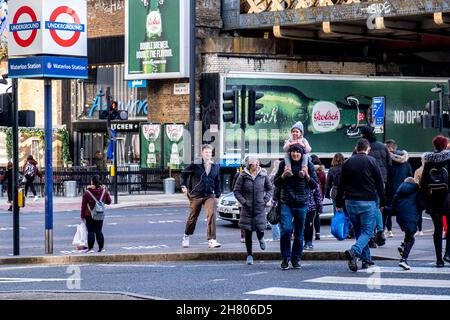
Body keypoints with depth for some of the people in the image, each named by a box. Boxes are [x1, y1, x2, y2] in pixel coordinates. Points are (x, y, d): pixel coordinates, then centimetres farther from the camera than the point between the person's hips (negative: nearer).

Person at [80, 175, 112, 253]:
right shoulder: (104, 191, -2)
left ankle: (90, 248, -4)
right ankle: (101, 247, 11)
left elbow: (83, 205, -4)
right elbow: (109, 201, 11)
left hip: (89, 215, -3)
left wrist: (82, 215, 5)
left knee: (91, 232, 0)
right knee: (99, 231, 11)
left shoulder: (87, 192, -9)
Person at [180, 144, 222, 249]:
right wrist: (184, 186, 2)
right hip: (196, 196, -2)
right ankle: (186, 237, 33)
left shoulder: (215, 167, 7)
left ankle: (211, 240, -17)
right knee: (192, 218, 9)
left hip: (209, 196, 2)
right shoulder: (195, 165, -6)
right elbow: (184, 173, 8)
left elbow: (217, 182, 16)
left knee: (212, 215, -18)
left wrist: (217, 196, 14)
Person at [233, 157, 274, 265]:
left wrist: (266, 199, 0)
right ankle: (249, 255, 14)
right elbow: (236, 190, 2)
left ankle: (261, 239, 32)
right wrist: (243, 201, -8)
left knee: (260, 228, -8)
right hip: (247, 208, 0)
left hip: (260, 207, 1)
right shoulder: (243, 176, -2)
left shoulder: (263, 175, 3)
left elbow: (270, 188, 13)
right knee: (248, 232, 2)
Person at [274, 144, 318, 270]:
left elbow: (315, 185, 6)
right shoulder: (284, 164, 5)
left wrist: (307, 176, -12)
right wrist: (283, 175, -9)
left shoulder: (308, 165, 4)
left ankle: (296, 259, 17)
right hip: (286, 203, -1)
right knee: (286, 229, -14)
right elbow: (276, 183, 9)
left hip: (301, 203, 1)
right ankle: (285, 258, -1)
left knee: (299, 233, 5)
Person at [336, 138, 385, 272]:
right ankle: (354, 251, -27)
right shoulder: (371, 161, -2)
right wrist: (382, 202, 5)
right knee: (367, 231, -3)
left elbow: (341, 184, 10)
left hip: (350, 202, 4)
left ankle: (366, 259, 15)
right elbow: (379, 183, -2)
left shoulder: (348, 162, 8)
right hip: (368, 201, -4)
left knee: (358, 230, 14)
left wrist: (339, 203, 15)